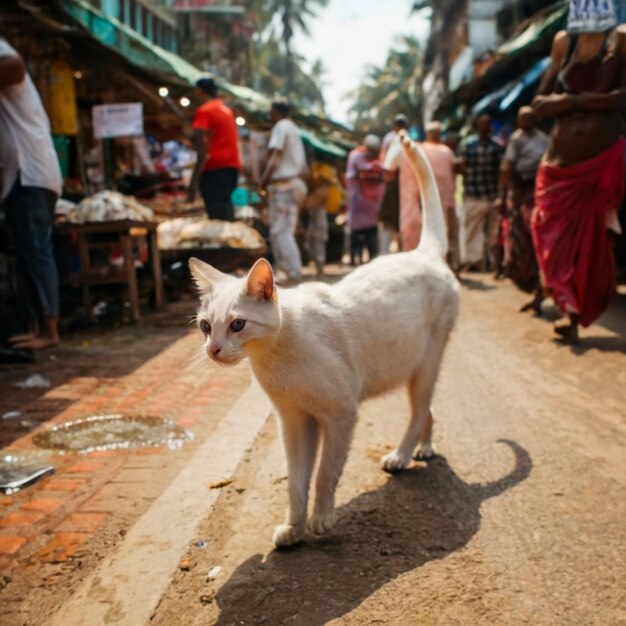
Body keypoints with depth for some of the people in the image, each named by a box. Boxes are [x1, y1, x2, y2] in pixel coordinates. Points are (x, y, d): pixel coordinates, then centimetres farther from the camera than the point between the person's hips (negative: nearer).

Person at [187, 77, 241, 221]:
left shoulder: (204, 111, -4)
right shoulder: (227, 110, 19)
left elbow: (202, 149, -13)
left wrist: (194, 181, -16)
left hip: (214, 167, -8)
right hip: (232, 165, 8)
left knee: (217, 214, -11)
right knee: (226, 211, 10)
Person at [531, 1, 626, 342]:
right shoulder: (563, 42, 8)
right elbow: (539, 102, 8)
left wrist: (573, 99, -11)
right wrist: (565, 102, -11)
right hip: (561, 162, 4)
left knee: (591, 240, 3)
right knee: (553, 236, -1)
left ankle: (576, 312, 12)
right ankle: (571, 310, 6)